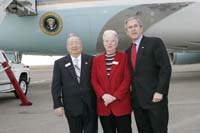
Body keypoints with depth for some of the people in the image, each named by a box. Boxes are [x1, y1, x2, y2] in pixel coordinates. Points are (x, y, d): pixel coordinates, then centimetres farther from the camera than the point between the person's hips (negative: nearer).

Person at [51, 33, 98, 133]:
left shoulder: (91, 60, 2)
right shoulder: (59, 63, 3)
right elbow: (56, 86, 2)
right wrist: (57, 105, -5)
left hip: (90, 106, 0)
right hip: (72, 107, 0)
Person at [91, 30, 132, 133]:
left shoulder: (124, 57, 1)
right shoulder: (97, 60, 10)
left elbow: (127, 79, -5)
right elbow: (94, 80, 5)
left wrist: (115, 96, -13)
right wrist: (103, 95, -10)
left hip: (122, 103, -2)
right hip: (104, 105, 3)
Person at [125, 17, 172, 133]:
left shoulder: (155, 42, -4)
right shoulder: (128, 51, 14)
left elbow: (166, 68, -11)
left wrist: (160, 91, -17)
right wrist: (130, 95, 7)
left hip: (155, 97, -5)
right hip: (137, 100, 6)